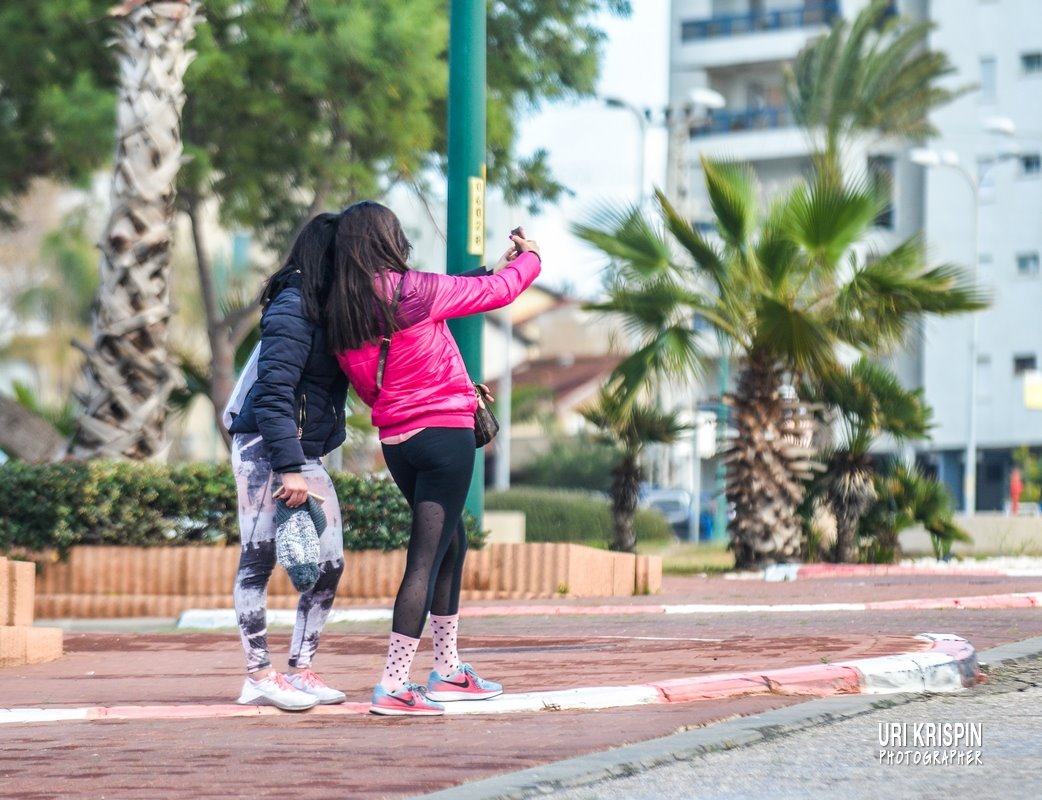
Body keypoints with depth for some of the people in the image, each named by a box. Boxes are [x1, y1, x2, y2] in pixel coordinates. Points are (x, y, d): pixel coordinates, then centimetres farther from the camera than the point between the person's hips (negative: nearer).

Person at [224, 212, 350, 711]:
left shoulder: (332, 309, 10)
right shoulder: (293, 308, -15)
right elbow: (274, 392, -20)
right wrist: (290, 468, -23)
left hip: (305, 453, 9)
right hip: (263, 446, -9)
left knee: (328, 563, 4)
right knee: (259, 559, -5)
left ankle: (300, 670, 12)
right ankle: (258, 676, -1)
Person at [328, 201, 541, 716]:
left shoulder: (341, 311, 4)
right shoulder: (414, 291, -14)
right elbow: (495, 290, -3)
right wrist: (529, 258, 19)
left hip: (394, 438, 7)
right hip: (444, 434, -7)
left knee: (451, 543, 23)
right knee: (426, 557, -7)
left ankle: (447, 671, 29)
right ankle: (393, 686, -12)